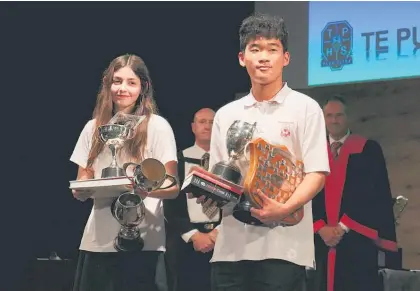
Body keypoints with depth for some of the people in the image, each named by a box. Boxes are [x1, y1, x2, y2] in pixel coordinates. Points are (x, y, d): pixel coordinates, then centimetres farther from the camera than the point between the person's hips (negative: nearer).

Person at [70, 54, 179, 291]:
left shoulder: (157, 126, -1)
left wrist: (147, 189, -25)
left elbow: (173, 187, -4)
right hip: (96, 241, 4)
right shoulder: (94, 128, 11)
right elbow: (80, 188, 13)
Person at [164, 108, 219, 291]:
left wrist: (219, 232, -11)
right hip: (185, 240, 0)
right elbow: (170, 205, 1)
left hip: (223, 238, 0)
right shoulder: (178, 160, 6)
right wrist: (193, 235, -9)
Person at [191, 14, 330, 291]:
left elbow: (317, 173, -4)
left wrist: (285, 208, -20)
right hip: (231, 244, 4)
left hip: (284, 245, -4)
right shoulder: (226, 114, 16)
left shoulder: (305, 108, 3)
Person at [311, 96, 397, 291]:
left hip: (358, 239, -3)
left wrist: (344, 226, -10)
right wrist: (321, 228, -7)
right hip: (323, 239, 3)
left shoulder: (368, 149, 4)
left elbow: (377, 196, -4)